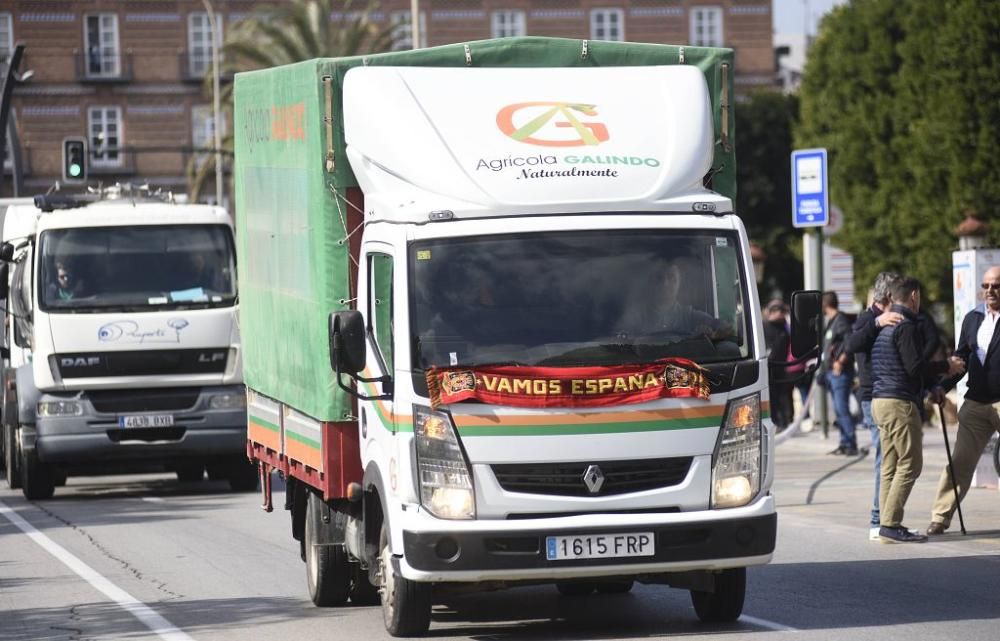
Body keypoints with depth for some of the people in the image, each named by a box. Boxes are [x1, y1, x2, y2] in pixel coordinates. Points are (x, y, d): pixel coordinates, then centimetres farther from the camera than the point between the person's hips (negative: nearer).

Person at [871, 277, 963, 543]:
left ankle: (887, 523, 9)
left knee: (890, 466, 10)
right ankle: (891, 524, -12)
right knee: (910, 464, -8)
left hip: (880, 401, 10)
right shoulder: (906, 326, -12)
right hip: (900, 402, -10)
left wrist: (931, 386, 24)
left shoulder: (885, 327, 18)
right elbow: (915, 366, -19)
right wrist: (946, 367, -5)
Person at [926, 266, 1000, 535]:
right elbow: (961, 357, 18)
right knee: (959, 461, 3)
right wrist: (942, 387, 5)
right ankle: (941, 517, 4)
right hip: (976, 402, 5)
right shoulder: (972, 318, 14)